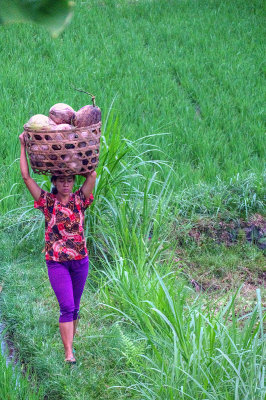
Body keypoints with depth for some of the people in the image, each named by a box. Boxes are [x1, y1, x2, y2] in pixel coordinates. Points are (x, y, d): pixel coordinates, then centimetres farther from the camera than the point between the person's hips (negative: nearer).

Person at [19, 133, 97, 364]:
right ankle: (68, 353, -10)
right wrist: (24, 147, -6)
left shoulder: (79, 200, 2)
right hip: (57, 262, -3)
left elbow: (92, 175, -3)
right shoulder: (47, 202, -3)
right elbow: (26, 177, -8)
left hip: (80, 260, 3)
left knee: (74, 307, 12)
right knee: (66, 307, -11)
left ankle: (70, 344, 26)